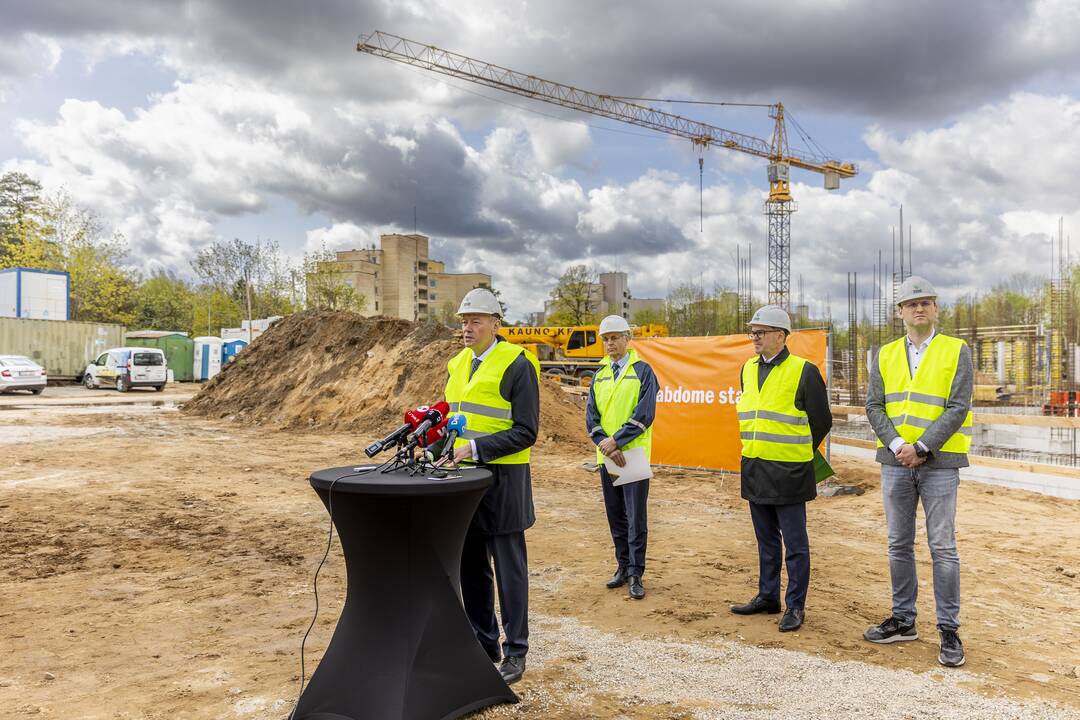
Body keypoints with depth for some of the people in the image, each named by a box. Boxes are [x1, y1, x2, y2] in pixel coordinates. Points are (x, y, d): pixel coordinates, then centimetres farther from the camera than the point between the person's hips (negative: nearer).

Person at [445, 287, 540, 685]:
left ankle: (515, 652, 17)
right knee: (471, 567, 14)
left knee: (509, 569, 3)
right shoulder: (459, 364, 12)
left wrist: (476, 448, -21)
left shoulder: (517, 365, -11)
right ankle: (483, 643, 29)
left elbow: (525, 432, -15)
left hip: (502, 480, -7)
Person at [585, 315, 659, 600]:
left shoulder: (642, 371, -3)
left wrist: (616, 440, -18)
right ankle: (623, 566, 24)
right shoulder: (600, 375, 12)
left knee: (635, 517, -3)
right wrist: (606, 445, -11)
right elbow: (591, 415, 5)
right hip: (606, 457, 5)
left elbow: (644, 415, -12)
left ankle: (635, 573, 4)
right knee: (615, 515, 12)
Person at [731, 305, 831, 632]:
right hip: (754, 469, 7)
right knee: (766, 540, 17)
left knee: (795, 543, 3)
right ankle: (767, 596, 29)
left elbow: (821, 421, -3)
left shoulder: (803, 371, -10)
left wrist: (799, 452, 6)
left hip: (788, 471, -6)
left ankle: (795, 605, 14)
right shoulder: (749, 369, 10)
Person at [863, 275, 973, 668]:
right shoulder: (885, 355, 9)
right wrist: (897, 445, -12)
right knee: (899, 545, 11)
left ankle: (949, 631, 10)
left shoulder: (956, 352, -1)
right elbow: (874, 406, 3)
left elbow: (958, 408, -9)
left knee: (942, 547, -1)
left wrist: (921, 447, -16)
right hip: (895, 462, 4)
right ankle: (903, 620, 23)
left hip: (939, 463, -4)